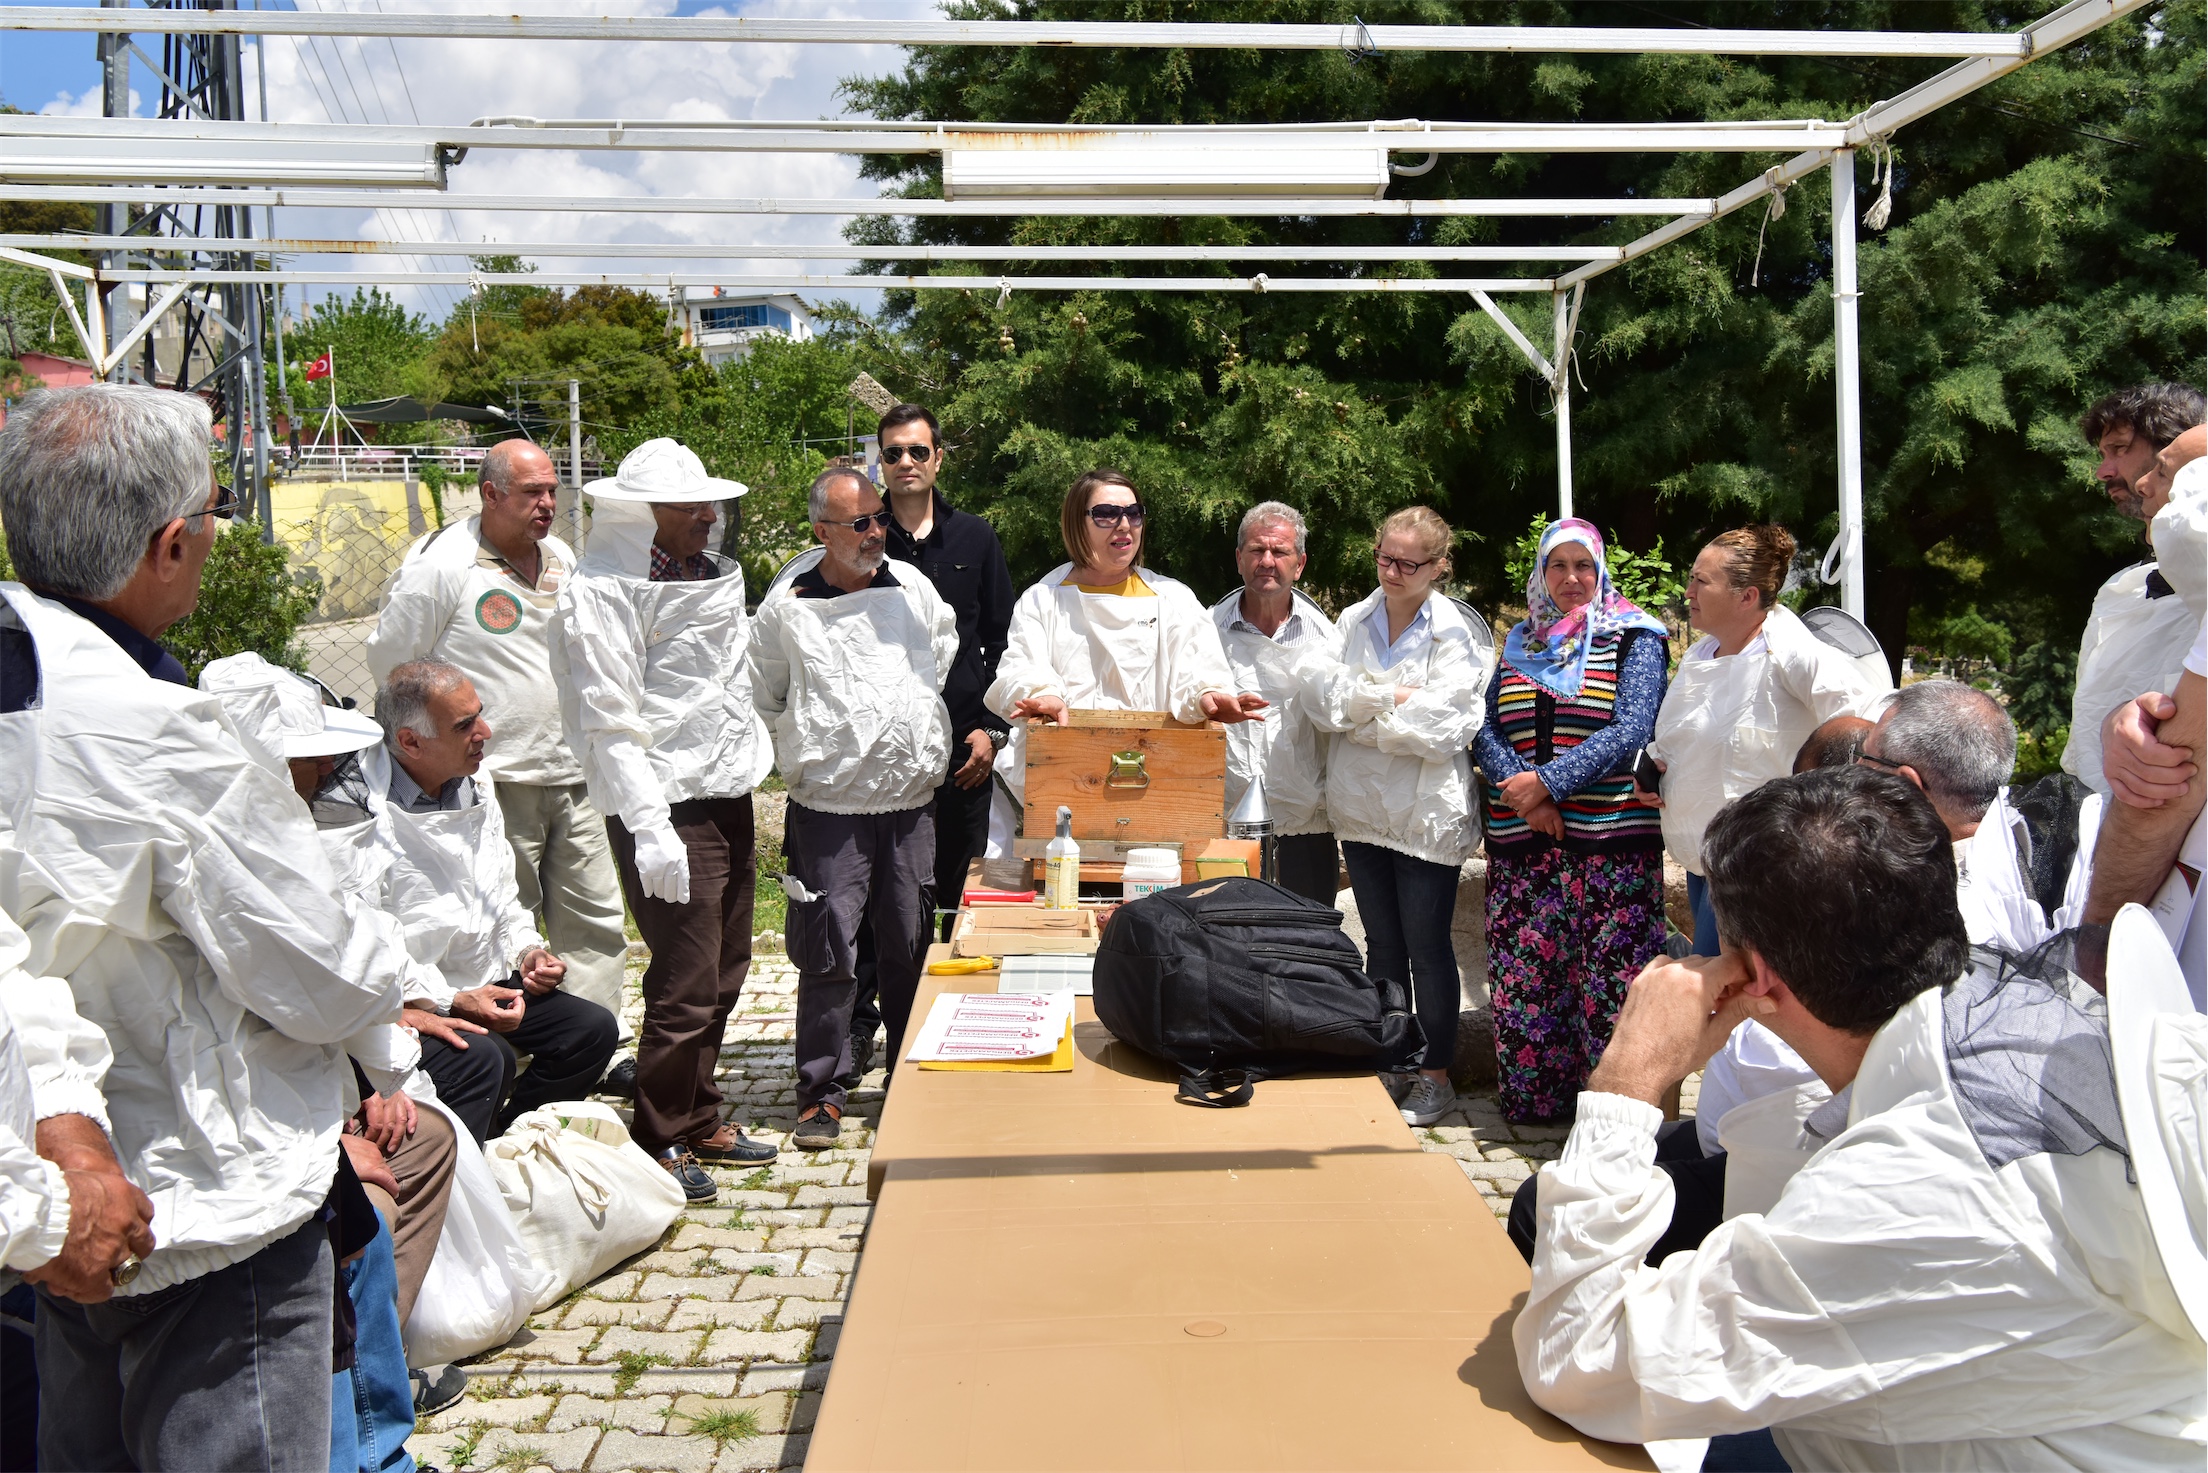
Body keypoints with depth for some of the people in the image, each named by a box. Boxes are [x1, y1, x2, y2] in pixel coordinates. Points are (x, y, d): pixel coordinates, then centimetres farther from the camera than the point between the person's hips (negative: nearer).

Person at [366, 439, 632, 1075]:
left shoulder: (561, 558, 11)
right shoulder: (441, 563, -10)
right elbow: (390, 661, -5)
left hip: (571, 777, 7)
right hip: (495, 784, -7)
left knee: (596, 919, 9)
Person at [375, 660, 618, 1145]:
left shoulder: (475, 781, 6)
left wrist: (527, 948, 3)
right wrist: (450, 1001, -24)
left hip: (484, 983, 8)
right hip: (409, 1003, -8)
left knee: (592, 1028, -3)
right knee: (483, 1057, -32)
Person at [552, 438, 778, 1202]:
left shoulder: (712, 573, 14)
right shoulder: (604, 591, -11)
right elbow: (611, 724, -17)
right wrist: (649, 829, -22)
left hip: (730, 797, 8)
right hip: (669, 807, -8)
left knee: (723, 973, 15)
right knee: (685, 987, -3)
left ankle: (698, 1119, 30)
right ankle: (661, 1143, 13)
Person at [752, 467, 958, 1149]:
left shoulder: (911, 587, 6)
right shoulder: (786, 607, -3)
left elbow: (946, 650, 26)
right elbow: (760, 697, 11)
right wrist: (808, 747, 10)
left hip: (911, 803, 3)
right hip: (828, 809, -3)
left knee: (911, 946, 11)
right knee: (828, 952, -3)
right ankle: (821, 1092, 11)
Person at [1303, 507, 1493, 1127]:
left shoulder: (1457, 634, -9)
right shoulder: (1352, 621, 7)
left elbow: (1440, 729, -19)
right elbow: (1319, 693, -7)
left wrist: (1357, 713, -10)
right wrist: (1390, 697, -19)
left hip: (1427, 813, -5)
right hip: (1361, 808, 5)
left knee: (1427, 949, 4)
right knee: (1382, 945, 15)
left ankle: (1435, 1076, 18)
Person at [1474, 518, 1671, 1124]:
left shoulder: (1635, 637, 3)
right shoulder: (1520, 643, 16)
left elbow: (1631, 730, -9)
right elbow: (1485, 729, 8)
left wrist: (1547, 781, -16)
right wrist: (1520, 794, -10)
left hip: (1612, 841, -4)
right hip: (1520, 840, 4)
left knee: (1610, 982, -6)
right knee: (1523, 979, 5)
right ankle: (1532, 1099, 18)